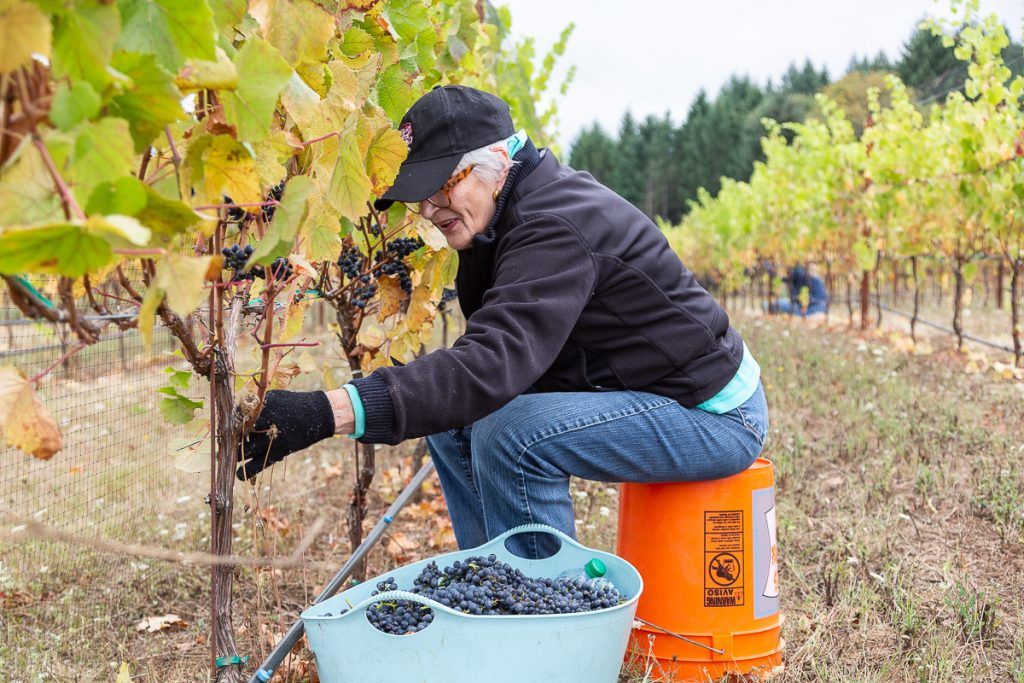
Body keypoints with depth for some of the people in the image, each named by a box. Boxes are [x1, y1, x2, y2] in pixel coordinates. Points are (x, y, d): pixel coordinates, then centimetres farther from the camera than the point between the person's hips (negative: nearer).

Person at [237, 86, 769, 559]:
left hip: (715, 415, -9)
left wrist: (326, 413, -47)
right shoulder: (510, 217, 4)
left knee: (510, 434, -28)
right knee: (452, 419, 3)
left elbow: (494, 364, -40)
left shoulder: (556, 225, -27)